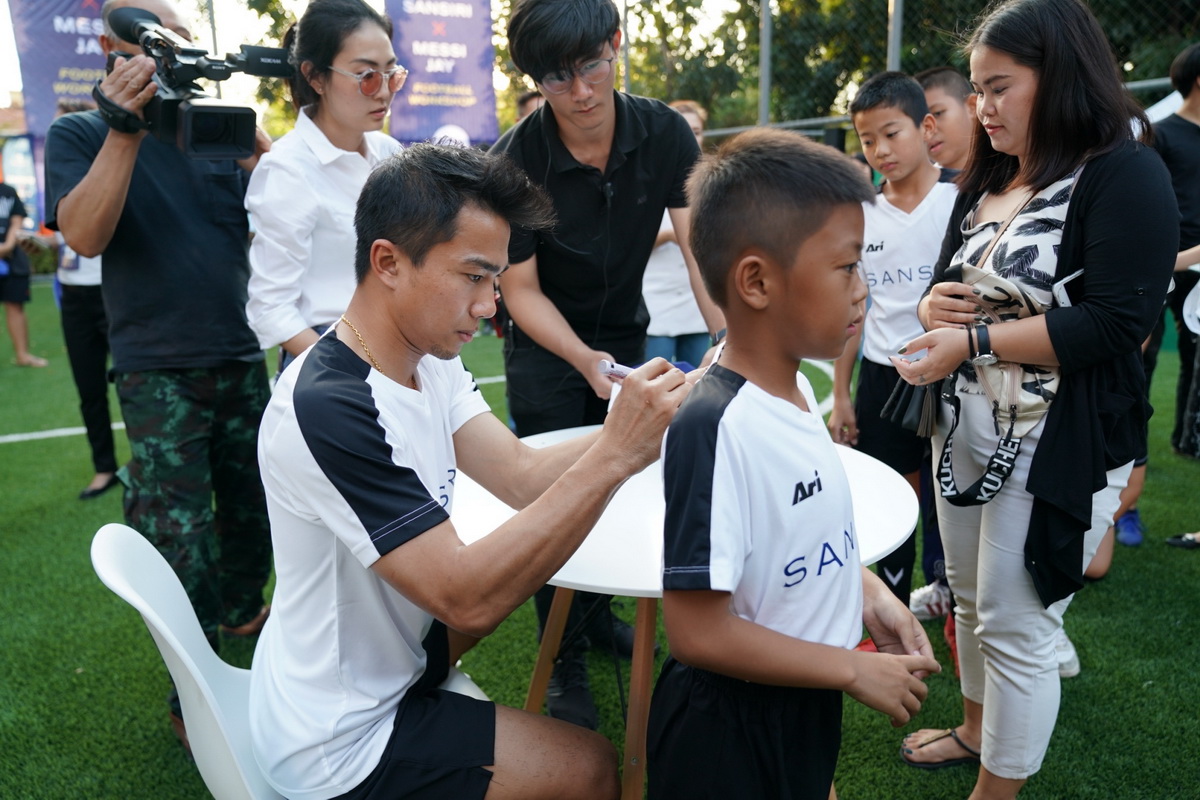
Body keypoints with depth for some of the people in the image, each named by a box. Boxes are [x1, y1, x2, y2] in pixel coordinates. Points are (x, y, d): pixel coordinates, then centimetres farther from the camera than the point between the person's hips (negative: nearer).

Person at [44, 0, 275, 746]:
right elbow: (85, 235, -14)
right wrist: (125, 130, -20)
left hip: (242, 360, 4)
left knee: (253, 512, 13)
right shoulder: (80, 134, 3)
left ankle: (242, 612, 39)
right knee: (178, 543, -3)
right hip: (159, 374, -4)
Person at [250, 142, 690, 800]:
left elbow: (523, 476, -11)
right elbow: (467, 599, -35)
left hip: (379, 654, 8)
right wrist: (614, 455, -37)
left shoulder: (430, 361, -6)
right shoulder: (328, 411, -32)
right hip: (340, 746, -8)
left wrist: (655, 418, -21)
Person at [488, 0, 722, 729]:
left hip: (627, 334, 3)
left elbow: (701, 247, -21)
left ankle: (596, 608, 38)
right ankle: (566, 662, 19)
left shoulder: (666, 134, -16)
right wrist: (585, 361, -34)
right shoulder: (516, 162, -23)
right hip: (545, 347, -3)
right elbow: (521, 290, -18)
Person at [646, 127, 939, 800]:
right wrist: (855, 670, -18)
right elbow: (697, 631, -26)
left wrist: (867, 591, -2)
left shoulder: (796, 388, -2)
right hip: (732, 730, -8)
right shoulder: (715, 429, -29)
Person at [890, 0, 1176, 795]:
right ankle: (976, 729, 42)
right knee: (972, 599, 20)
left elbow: (1113, 324, -22)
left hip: (1058, 446, -7)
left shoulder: (1126, 175, -12)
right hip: (964, 427, 8)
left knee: (1017, 626, 1)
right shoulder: (987, 182, 13)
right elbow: (946, 291, 17)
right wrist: (935, 304, -6)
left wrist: (974, 341, -22)